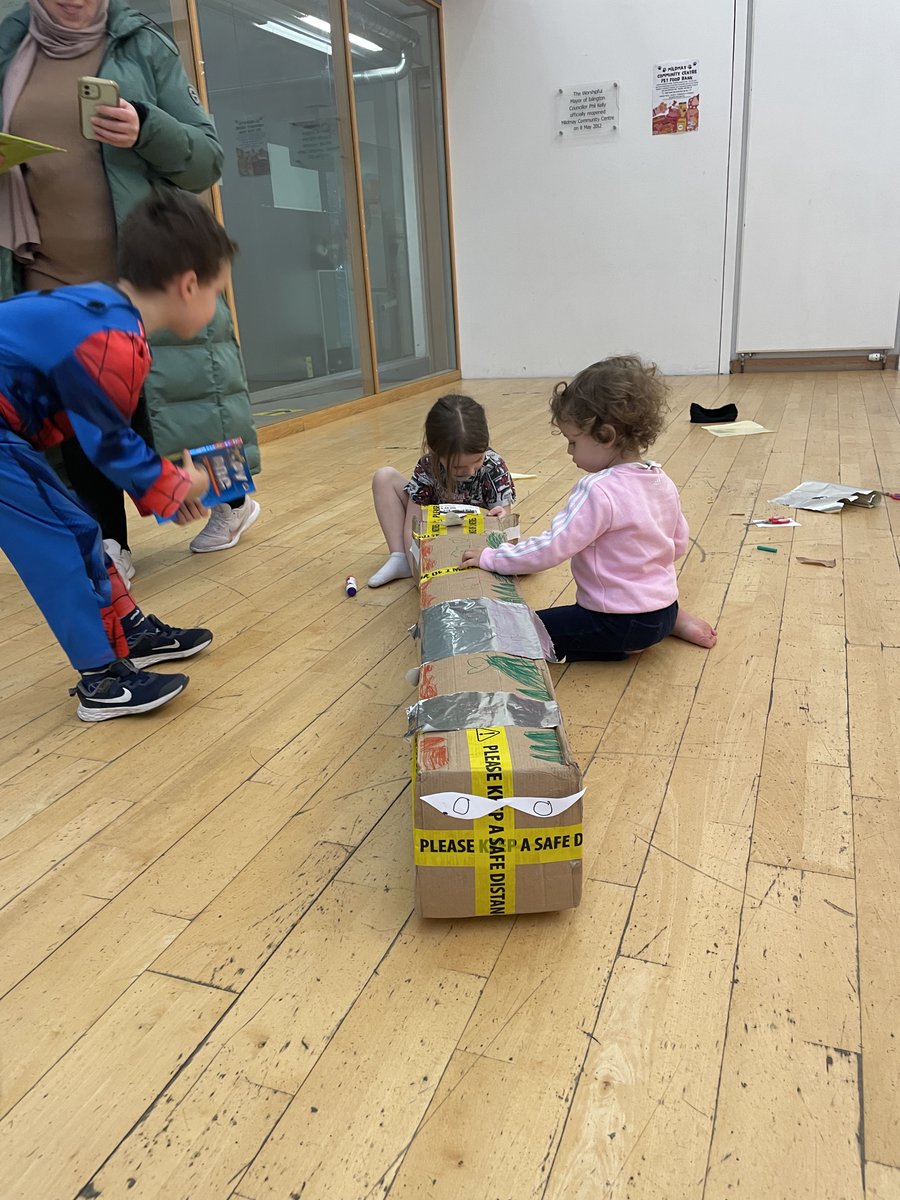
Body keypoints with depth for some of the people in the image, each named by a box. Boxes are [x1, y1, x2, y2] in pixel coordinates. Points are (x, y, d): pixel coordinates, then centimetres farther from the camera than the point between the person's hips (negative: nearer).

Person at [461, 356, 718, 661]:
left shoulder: (598, 490, -24)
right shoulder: (663, 482, 2)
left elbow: (552, 548, -25)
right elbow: (679, 544, 12)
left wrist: (491, 558, -14)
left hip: (621, 623, -8)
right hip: (663, 609, 9)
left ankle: (624, 647, -5)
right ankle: (674, 620, 17)